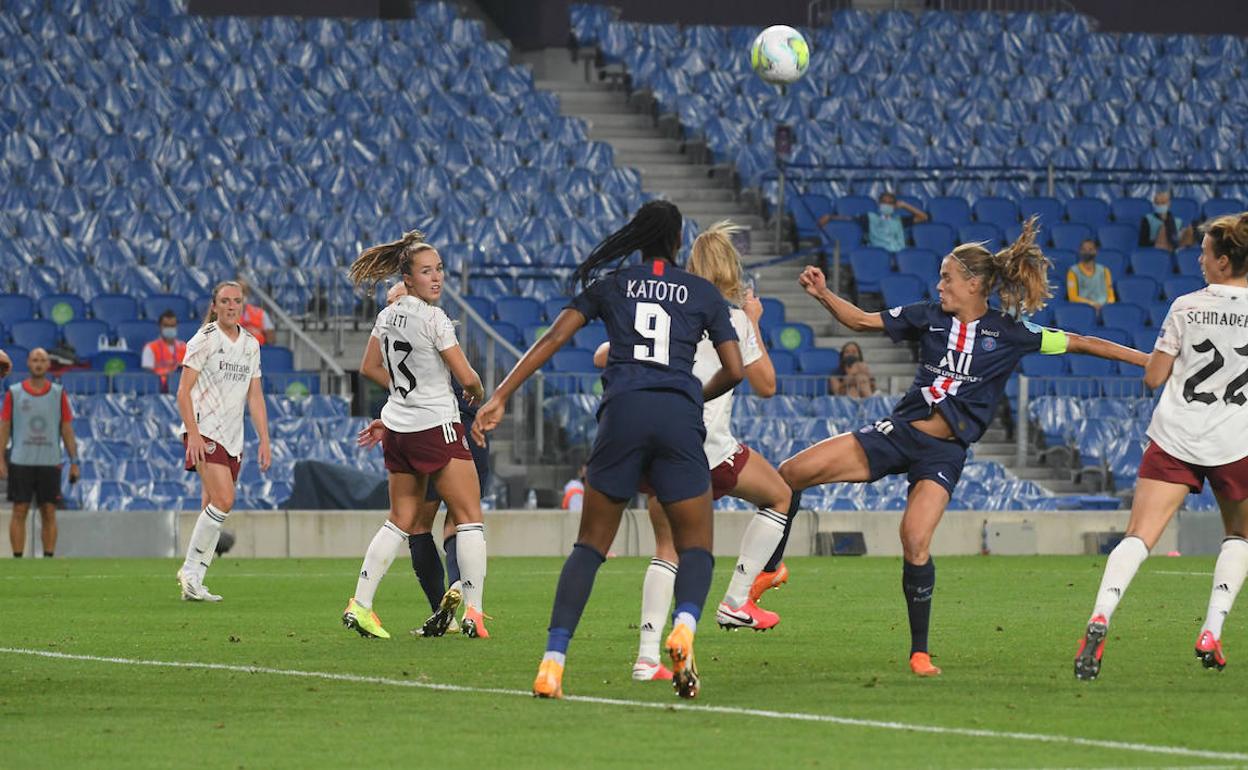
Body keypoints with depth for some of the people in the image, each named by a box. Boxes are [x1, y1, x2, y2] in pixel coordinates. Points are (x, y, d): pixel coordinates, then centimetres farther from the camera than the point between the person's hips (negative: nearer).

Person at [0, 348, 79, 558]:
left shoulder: (58, 394, 7)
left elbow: (67, 429, 9)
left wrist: (74, 462, 3)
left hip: (50, 462, 1)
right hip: (21, 462, -1)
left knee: (49, 513, 1)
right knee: (19, 512, -3)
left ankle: (49, 557, 5)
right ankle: (17, 559, 0)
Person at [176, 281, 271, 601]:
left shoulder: (251, 344, 13)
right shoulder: (204, 340, -6)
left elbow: (255, 396, 16)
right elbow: (183, 391, -9)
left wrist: (264, 439, 9)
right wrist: (193, 434, -19)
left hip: (233, 437, 7)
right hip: (204, 431, -7)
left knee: (214, 510, 4)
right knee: (224, 501, -20)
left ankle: (192, 584, 8)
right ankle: (190, 571, -11)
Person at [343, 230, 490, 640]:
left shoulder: (387, 315, 7)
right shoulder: (433, 318, -16)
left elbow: (370, 367, 18)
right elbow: (466, 376, -12)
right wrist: (477, 392, 9)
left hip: (397, 427, 8)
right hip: (437, 427, -8)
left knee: (400, 521, 15)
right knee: (469, 518, -1)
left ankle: (360, 605, 9)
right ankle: (473, 611, -8)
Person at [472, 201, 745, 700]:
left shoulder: (610, 285, 16)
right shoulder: (704, 293, 16)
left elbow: (554, 338, 5)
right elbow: (734, 370, 13)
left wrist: (500, 396, 3)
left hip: (622, 412, 1)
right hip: (679, 416, -1)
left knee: (590, 544, 9)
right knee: (695, 546, 10)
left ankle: (552, 662, -7)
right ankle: (684, 626, -23)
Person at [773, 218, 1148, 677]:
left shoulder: (1009, 334, -3)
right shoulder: (929, 317, 6)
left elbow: (1081, 344, 0)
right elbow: (863, 321, 13)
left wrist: (1148, 359, -3)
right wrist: (823, 295, -2)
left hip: (944, 452, -4)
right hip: (898, 432, 4)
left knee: (915, 543, -21)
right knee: (791, 474, -10)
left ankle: (920, 652, -5)